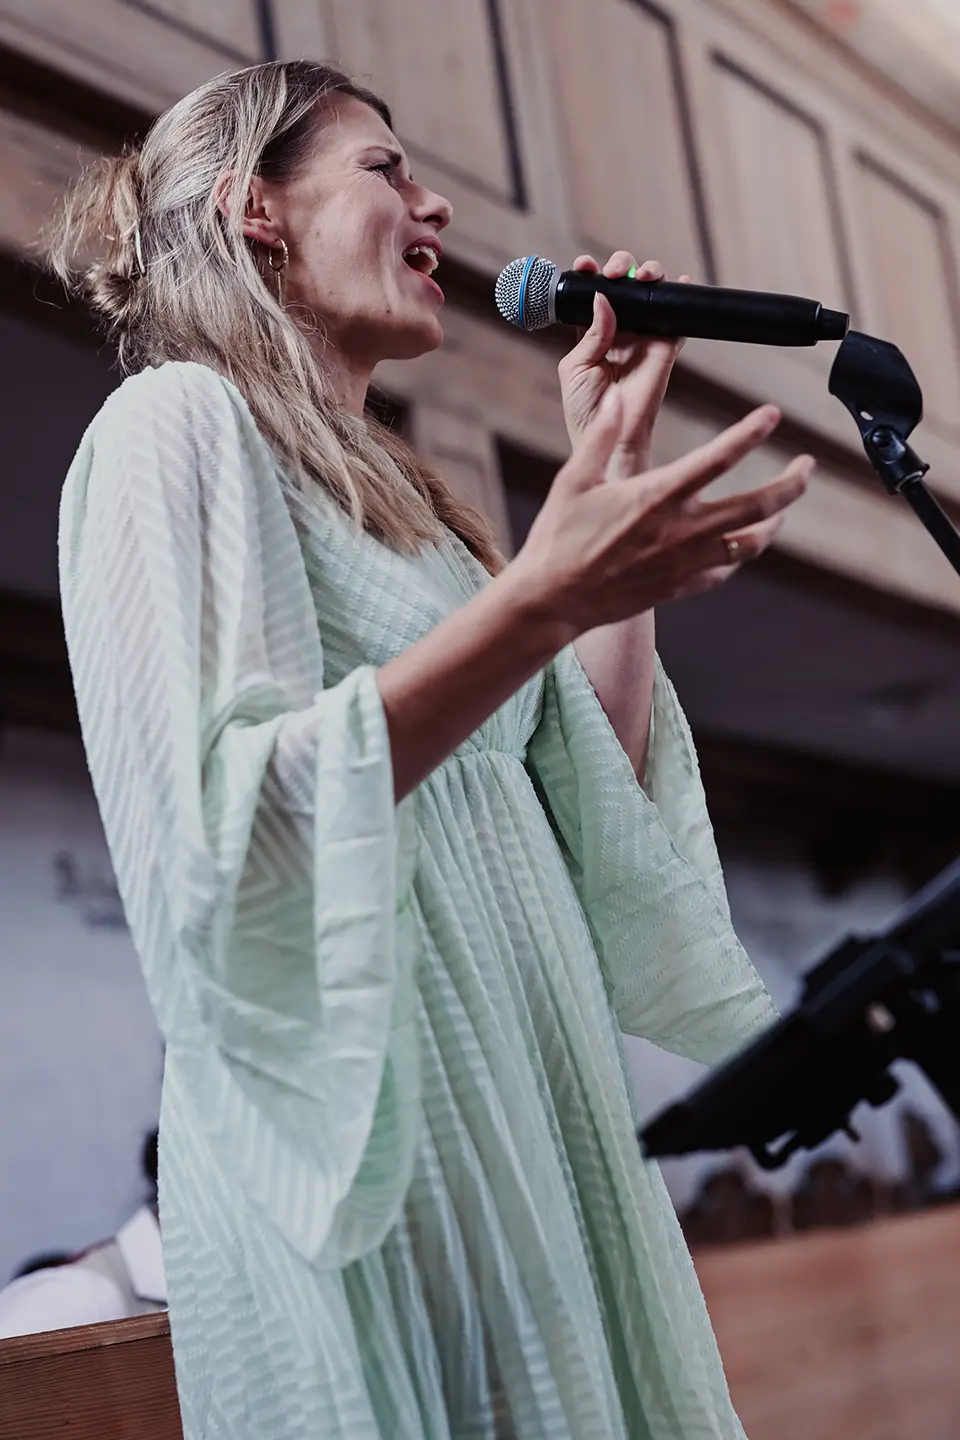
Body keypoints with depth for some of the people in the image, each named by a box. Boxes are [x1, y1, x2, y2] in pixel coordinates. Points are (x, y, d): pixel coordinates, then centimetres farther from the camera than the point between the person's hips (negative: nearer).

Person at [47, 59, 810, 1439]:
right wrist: (540, 598, -24)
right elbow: (222, 831, -19)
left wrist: (615, 469, 11)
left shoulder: (383, 486, 21)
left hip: (534, 1104, 8)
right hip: (360, 1121, -8)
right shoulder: (182, 420, -4)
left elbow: (598, 788, 14)